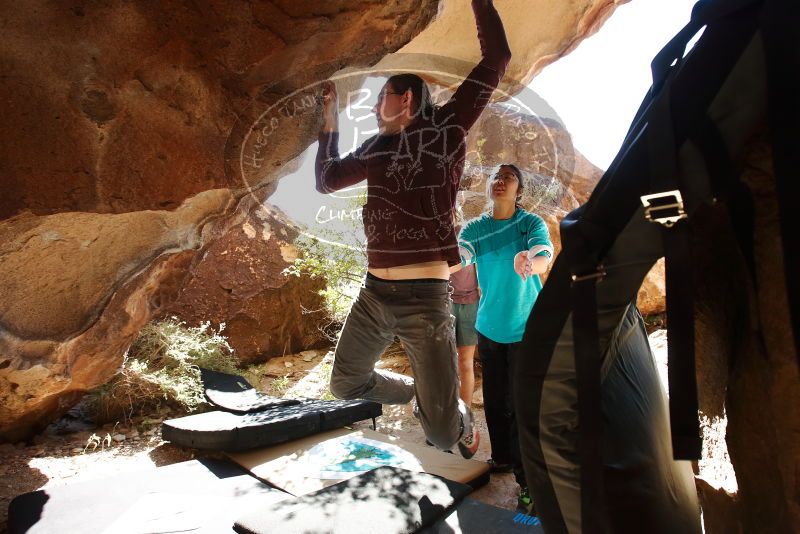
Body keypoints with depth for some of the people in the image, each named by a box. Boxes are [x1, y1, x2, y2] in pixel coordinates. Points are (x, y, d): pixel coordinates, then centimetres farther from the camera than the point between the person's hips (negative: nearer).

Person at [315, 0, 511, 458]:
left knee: (442, 431, -2)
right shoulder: (376, 147, 16)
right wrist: (330, 121, 24)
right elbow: (326, 180, 26)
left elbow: (497, 59, -1)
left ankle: (464, 422, 34)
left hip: (424, 298, -6)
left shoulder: (445, 127, 1)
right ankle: (418, 391, 41)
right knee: (346, 384, 19)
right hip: (373, 295, 6)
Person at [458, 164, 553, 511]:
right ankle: (502, 457, 37)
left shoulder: (531, 223, -10)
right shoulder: (474, 228, 2)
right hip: (489, 327, 4)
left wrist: (527, 262, -49)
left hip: (526, 328, -3)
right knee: (494, 400, 15)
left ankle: (528, 481, 14)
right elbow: (456, 258, -5)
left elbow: (544, 256, -29)